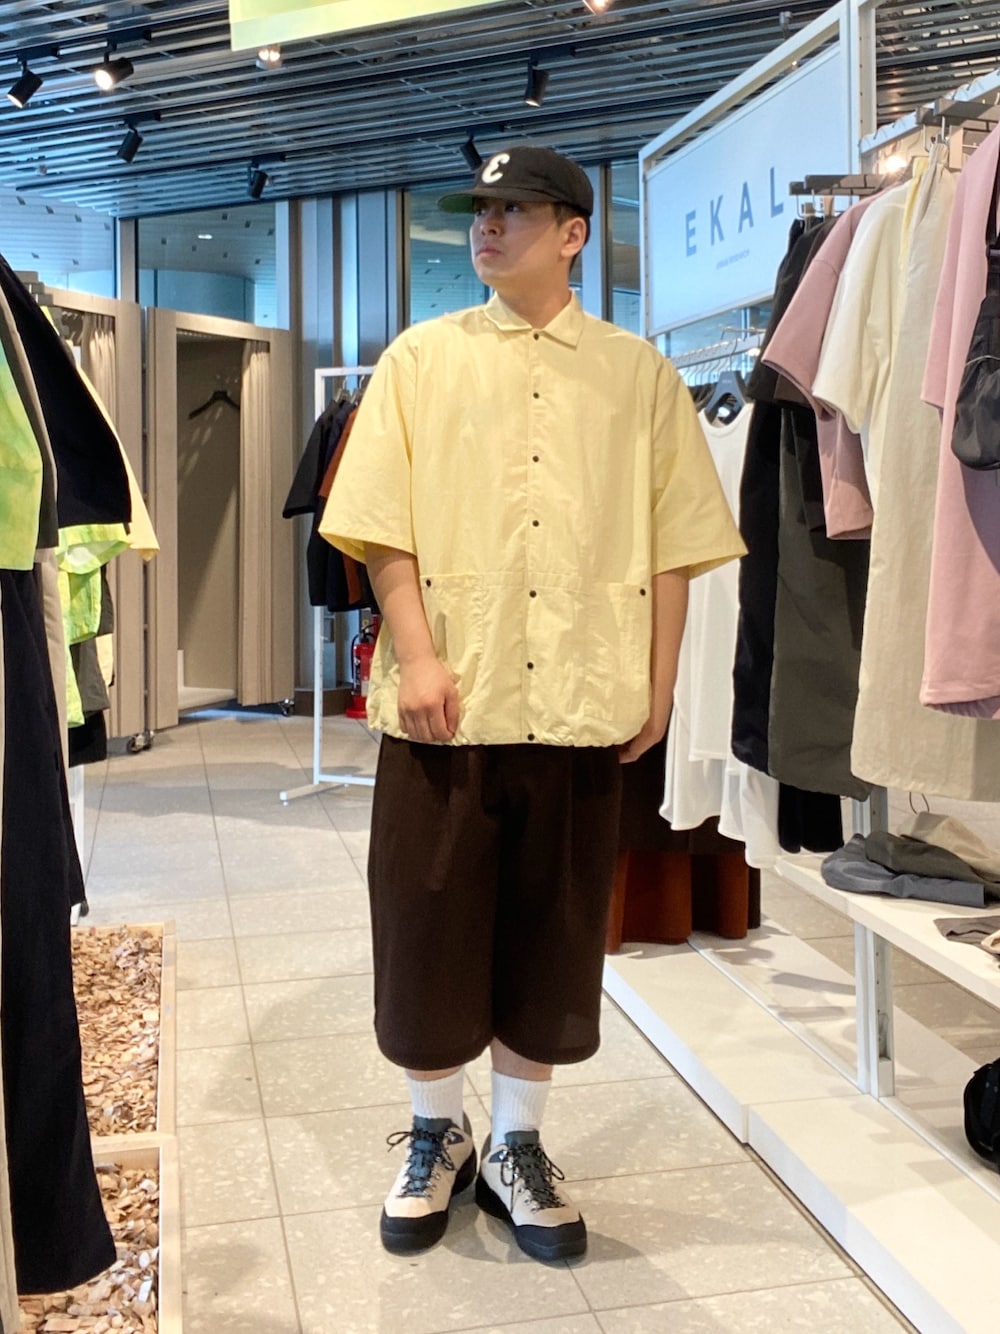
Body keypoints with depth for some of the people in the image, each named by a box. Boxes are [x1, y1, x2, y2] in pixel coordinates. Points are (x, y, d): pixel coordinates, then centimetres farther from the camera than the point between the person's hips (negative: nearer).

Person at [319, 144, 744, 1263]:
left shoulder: (639, 374, 8)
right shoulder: (421, 360, 7)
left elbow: (672, 545, 7)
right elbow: (382, 526, 0)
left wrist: (657, 685, 2)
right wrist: (417, 657, -10)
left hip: (581, 705, 1)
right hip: (448, 700, 0)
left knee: (553, 938, 9)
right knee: (429, 927, 6)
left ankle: (516, 1147, 27)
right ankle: (436, 1137, 28)